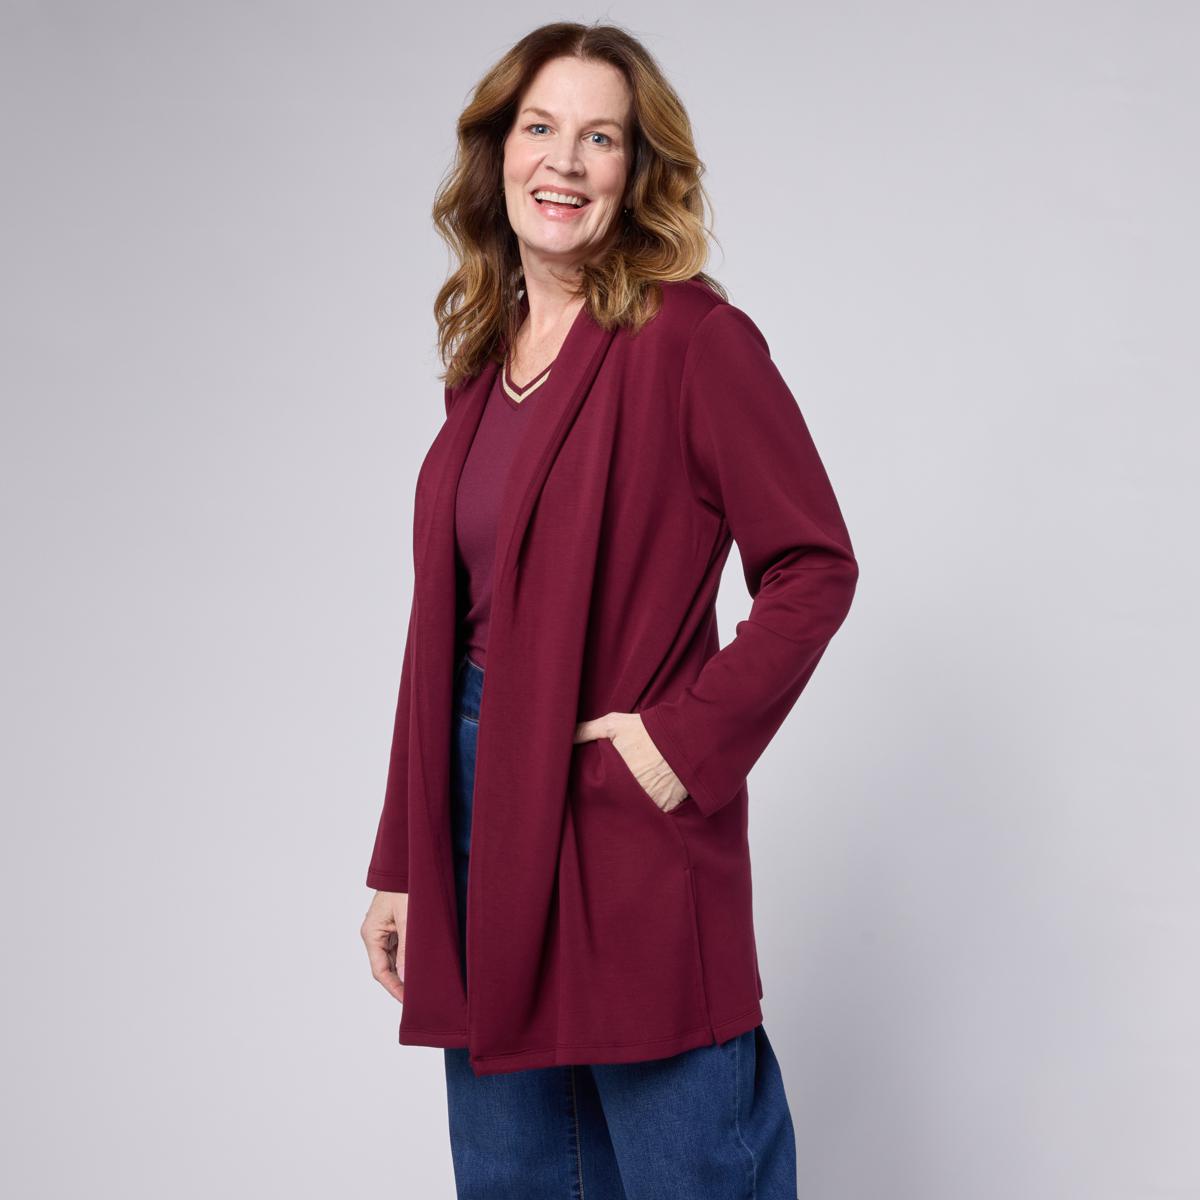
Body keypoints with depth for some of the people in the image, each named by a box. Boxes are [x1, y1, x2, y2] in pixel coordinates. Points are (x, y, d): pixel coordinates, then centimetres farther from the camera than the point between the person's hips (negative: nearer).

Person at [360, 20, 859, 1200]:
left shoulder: (690, 338, -9)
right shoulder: (487, 353, 11)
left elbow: (815, 565, -10)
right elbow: (449, 626, 12)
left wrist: (690, 741, -17)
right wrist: (398, 867, 11)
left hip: (628, 821, -7)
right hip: (482, 810, 7)